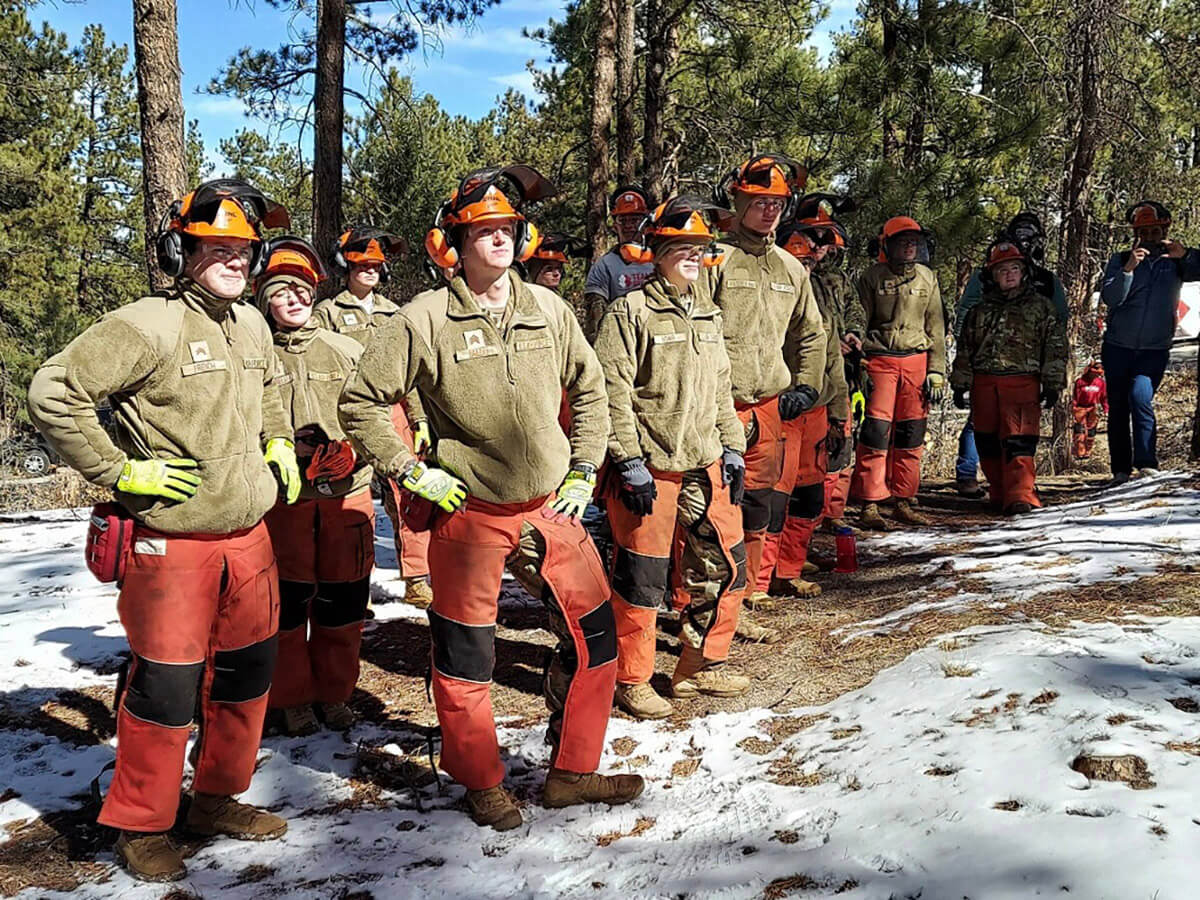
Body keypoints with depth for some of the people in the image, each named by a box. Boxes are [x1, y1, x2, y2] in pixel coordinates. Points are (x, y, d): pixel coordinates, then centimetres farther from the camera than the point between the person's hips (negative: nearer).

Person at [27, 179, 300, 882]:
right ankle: (142, 826, 24)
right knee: (166, 688, 2)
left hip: (250, 535, 8)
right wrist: (121, 470, -15)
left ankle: (218, 800, 36)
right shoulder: (151, 324, -15)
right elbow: (54, 390, -17)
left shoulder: (252, 324, 9)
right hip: (173, 542, -7)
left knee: (248, 674, 16)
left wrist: (280, 444, 17)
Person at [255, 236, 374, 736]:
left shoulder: (346, 350, 8)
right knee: (288, 601, 4)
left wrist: (350, 451, -10)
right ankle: (293, 699, 23)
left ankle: (334, 694, 27)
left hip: (348, 493, 2)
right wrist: (287, 449, -13)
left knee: (344, 599, 9)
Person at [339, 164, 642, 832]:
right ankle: (482, 783, 29)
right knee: (467, 655, 7)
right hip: (470, 515, -4)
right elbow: (362, 403, -3)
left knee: (595, 635, 8)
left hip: (550, 509, 4)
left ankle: (572, 772, 27)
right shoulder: (426, 319, -8)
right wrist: (412, 473, -8)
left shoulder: (548, 308, 4)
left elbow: (590, 388, 17)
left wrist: (584, 470, 10)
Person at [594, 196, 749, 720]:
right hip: (649, 469, -7)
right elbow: (613, 392, -12)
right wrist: (629, 463, -16)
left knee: (724, 566, 10)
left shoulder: (708, 315, 16)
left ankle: (701, 665, 28)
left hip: (705, 465, 7)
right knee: (641, 577, 1)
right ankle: (631, 681, 17)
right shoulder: (631, 313, -7)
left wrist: (732, 449, 13)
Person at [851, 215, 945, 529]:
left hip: (917, 361, 4)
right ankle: (870, 504, -2)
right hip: (880, 359, -3)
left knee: (911, 435, 5)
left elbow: (936, 329, 13)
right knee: (876, 431, -8)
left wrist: (937, 371, 6)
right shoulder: (872, 278, 1)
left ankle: (904, 501, 14)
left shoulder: (927, 278, 11)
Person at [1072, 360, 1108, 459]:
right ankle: (1080, 453, -10)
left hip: (1093, 409, 4)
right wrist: (1073, 409, -11)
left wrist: (1106, 410, 7)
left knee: (1091, 431, 4)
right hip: (1080, 408, -4)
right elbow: (1075, 396, -8)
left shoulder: (1101, 382, 1)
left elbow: (1104, 397, 10)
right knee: (1080, 432, -10)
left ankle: (1087, 452, 12)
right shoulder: (1080, 381, -10)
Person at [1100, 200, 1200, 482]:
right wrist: (1129, 269, -25)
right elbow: (1109, 298, -11)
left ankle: (1147, 464, -20)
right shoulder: (1120, 261, 3)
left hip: (1155, 350, -1)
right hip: (1117, 347, 1)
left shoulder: (1174, 263, 5)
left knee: (1140, 398, -21)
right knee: (1117, 407, 3)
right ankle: (1121, 470, 11)